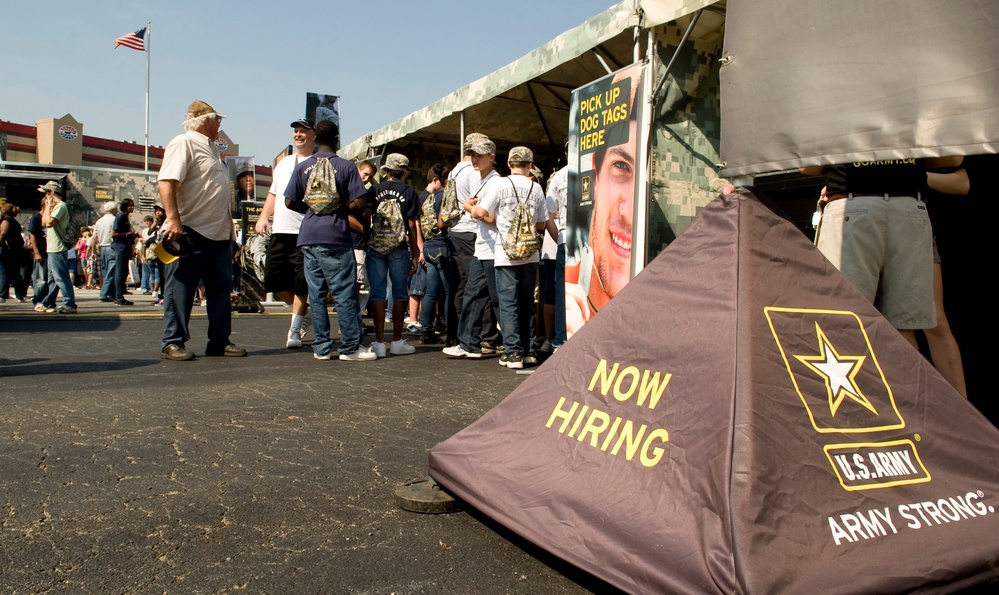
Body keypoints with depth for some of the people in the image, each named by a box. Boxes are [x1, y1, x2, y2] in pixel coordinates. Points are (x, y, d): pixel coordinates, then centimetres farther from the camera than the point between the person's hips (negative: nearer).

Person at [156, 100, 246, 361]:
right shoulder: (183, 143, -8)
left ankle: (220, 341, 16)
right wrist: (173, 219, -28)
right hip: (191, 232, -9)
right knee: (180, 289, -1)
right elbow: (166, 182, -19)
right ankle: (172, 343, 6)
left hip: (219, 233, 9)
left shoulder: (210, 147, 21)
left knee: (221, 289, 10)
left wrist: (229, 229, 22)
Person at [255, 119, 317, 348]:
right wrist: (263, 216, 13)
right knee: (274, 280, 5)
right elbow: (273, 193, 25)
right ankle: (304, 312, 26)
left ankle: (294, 330, 7)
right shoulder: (283, 163, 21)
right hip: (279, 231, 7)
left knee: (301, 283, -3)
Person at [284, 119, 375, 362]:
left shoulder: (302, 167, 7)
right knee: (345, 293, -1)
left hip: (308, 237, 5)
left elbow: (290, 202, 6)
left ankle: (322, 347, 11)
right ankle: (350, 347, -1)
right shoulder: (346, 167, -4)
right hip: (335, 236, -4)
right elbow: (359, 202, -9)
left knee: (316, 293, 8)